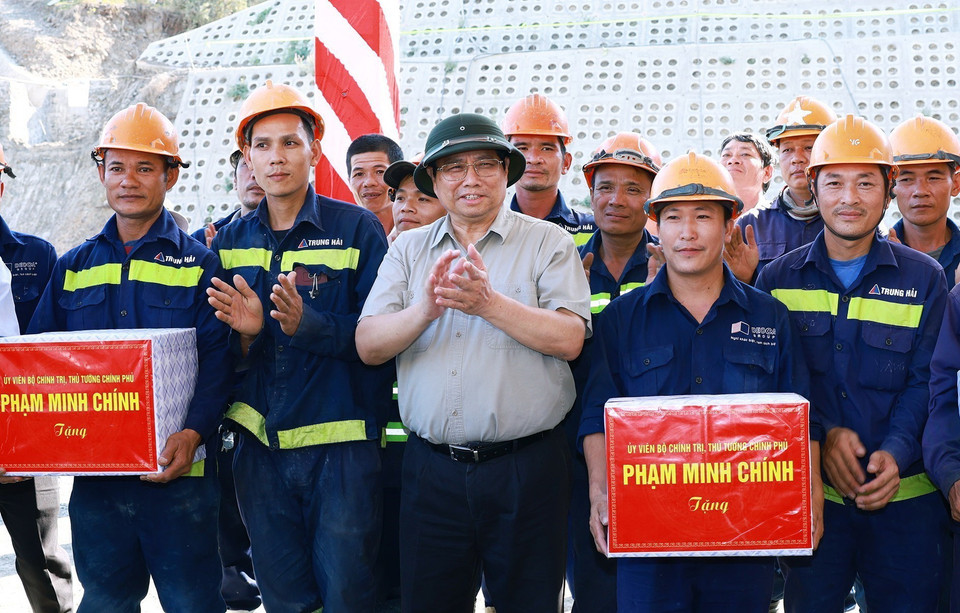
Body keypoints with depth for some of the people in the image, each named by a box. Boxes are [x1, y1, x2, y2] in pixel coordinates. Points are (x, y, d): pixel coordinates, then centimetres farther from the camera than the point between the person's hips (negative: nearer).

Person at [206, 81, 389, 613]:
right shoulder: (230, 241, 9)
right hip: (259, 446, 4)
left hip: (341, 444, -4)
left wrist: (309, 325, -25)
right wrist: (244, 334, -13)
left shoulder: (357, 229, -4)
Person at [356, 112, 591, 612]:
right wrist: (425, 310, -18)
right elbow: (368, 346, 0)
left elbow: (568, 339, -12)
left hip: (527, 468, -2)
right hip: (431, 470, 3)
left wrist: (489, 303, -23)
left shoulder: (548, 242, 1)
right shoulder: (408, 249, 9)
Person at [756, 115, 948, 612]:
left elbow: (925, 381, -2)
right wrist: (823, 433, -16)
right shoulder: (778, 279, 4)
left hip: (904, 496, 0)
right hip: (808, 492, 0)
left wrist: (895, 453, -18)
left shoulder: (924, 278, 3)